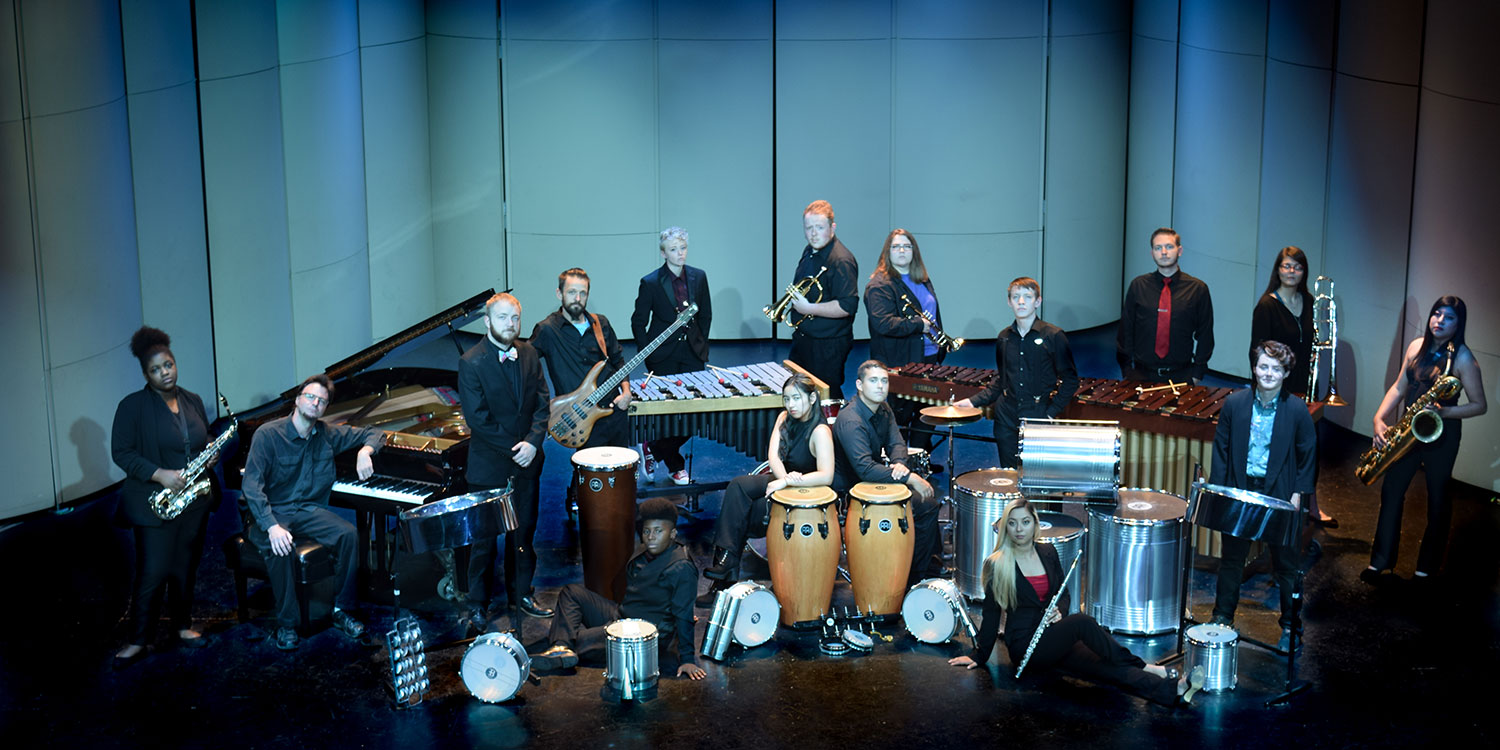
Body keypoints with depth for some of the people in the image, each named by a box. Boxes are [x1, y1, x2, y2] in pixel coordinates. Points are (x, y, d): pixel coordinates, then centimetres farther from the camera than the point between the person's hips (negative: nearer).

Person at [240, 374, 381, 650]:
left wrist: (365, 452, -9)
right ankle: (286, 623, -19)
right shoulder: (268, 434, -11)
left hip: (309, 510, 4)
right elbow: (251, 486, -19)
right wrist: (271, 526, -33)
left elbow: (373, 434, 17)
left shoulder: (328, 435, 4)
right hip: (272, 511, -4)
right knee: (279, 548, -36)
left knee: (348, 534, -24)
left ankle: (341, 610, -10)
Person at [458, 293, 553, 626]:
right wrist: (514, 449, -15)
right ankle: (478, 605, 16)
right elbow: (477, 418, -16)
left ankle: (521, 593, 30)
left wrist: (532, 442, -13)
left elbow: (541, 403, 3)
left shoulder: (529, 355, 4)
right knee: (483, 537, 5)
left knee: (524, 532, 15)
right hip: (488, 466, -5)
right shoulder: (471, 363, -13)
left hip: (526, 461, 5)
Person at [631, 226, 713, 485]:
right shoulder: (650, 283, -8)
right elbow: (638, 322, -2)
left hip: (692, 352, 4)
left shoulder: (699, 277, 3)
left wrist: (701, 345, 7)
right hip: (664, 355, -4)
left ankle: (654, 449, 21)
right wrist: (648, 355, -6)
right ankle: (676, 466, 19)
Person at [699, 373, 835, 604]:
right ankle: (725, 557, -25)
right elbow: (774, 456, -7)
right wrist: (784, 477, -29)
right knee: (737, 486, -18)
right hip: (783, 480, 7)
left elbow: (826, 476, -30)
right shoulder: (785, 418, 2)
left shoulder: (820, 431, -20)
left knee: (754, 510, -23)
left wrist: (786, 482, -35)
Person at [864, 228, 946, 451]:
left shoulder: (923, 280, 15)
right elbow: (883, 323, -24)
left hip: (929, 359, 8)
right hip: (898, 364, -8)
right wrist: (919, 325, -21)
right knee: (900, 418, -2)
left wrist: (941, 349, 22)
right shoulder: (879, 286, -12)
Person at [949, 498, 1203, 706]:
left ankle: (1174, 689, -41)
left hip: (1055, 637, 5)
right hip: (1024, 645, -5)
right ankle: (1145, 668, -20)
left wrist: (1059, 611, -8)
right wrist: (979, 655, 3)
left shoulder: (1048, 553, 8)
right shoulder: (997, 565, -6)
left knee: (1108, 667, -20)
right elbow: (991, 613, -1)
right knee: (1081, 621, -31)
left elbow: (1063, 594, 15)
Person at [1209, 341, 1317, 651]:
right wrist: (1218, 489, -2)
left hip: (1280, 494, -2)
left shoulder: (1297, 409, -8)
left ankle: (1290, 626, 20)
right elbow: (1221, 448, 3)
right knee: (1231, 558, 14)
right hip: (1239, 492, 2)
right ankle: (1222, 617, 29)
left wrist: (1299, 492, -6)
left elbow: (1307, 453, 0)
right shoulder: (1234, 403, -3)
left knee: (1287, 563, 7)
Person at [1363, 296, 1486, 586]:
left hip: (1442, 435, -5)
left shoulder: (1462, 358, -13)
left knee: (1437, 499, 7)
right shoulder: (1417, 346, 3)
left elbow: (1480, 405, -11)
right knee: (1391, 490, 4)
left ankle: (1428, 568, 19)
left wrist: (1444, 411, -25)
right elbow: (1399, 387, 8)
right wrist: (1380, 418, -5)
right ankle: (1381, 562, 13)